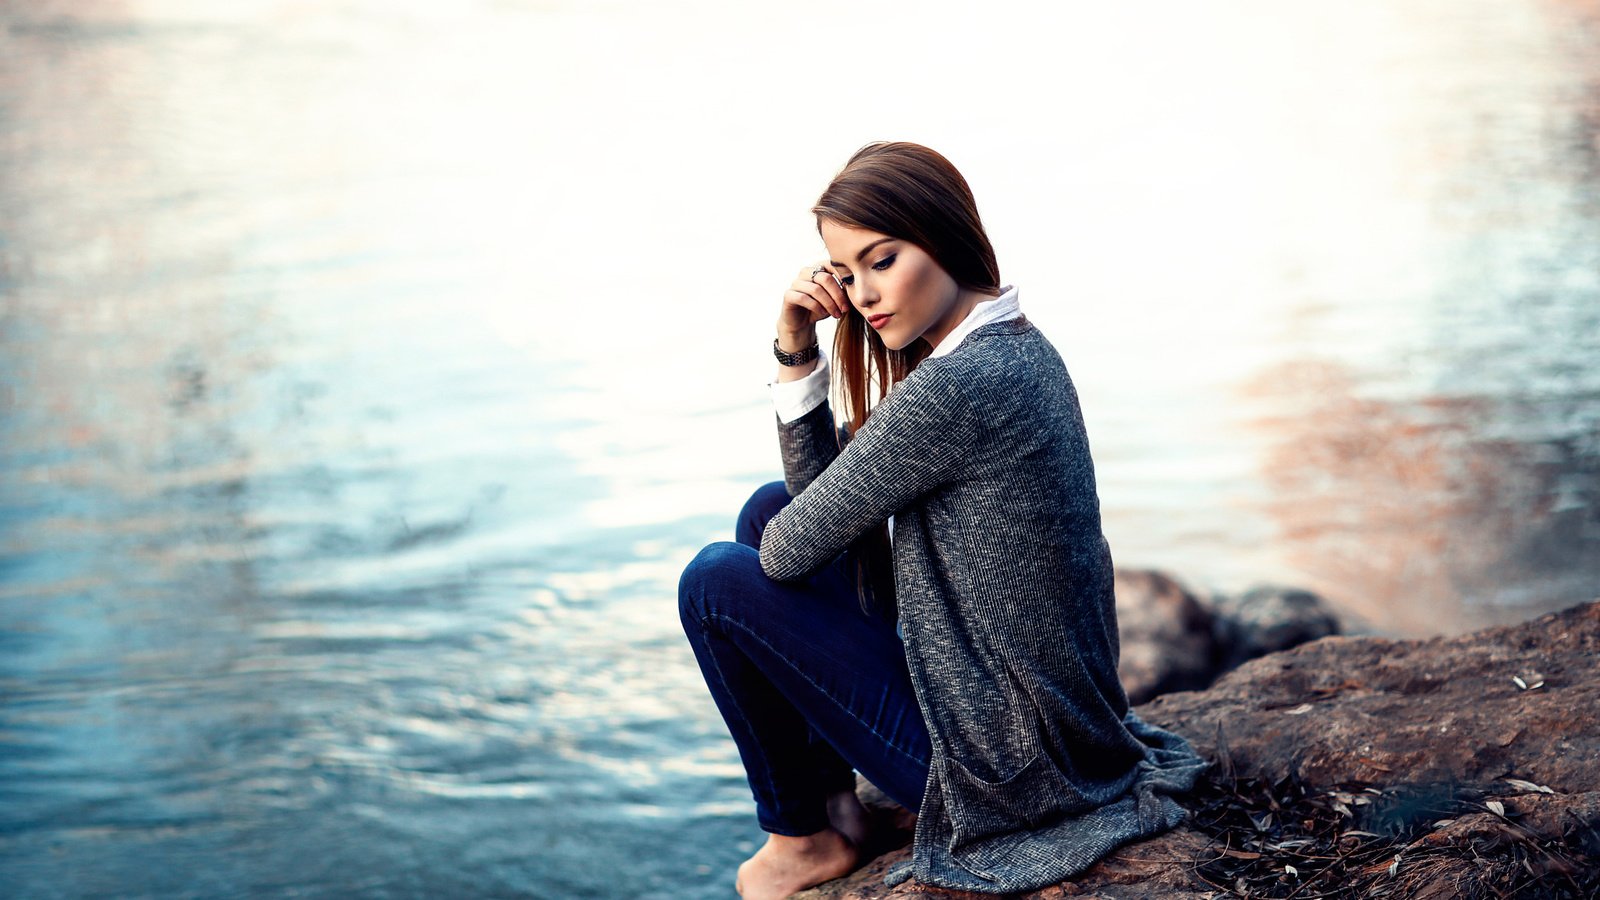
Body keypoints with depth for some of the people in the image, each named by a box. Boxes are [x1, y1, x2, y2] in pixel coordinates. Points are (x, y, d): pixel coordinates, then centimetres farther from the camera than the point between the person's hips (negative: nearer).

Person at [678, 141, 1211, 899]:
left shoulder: (955, 389, -27)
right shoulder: (1016, 349, 4)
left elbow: (793, 551, -17)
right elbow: (820, 494, 9)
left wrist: (777, 539, 7)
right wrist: (797, 350, -4)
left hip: (1003, 764, -10)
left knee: (716, 581, -2)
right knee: (768, 507, 13)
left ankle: (806, 836, 16)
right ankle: (829, 794, 22)